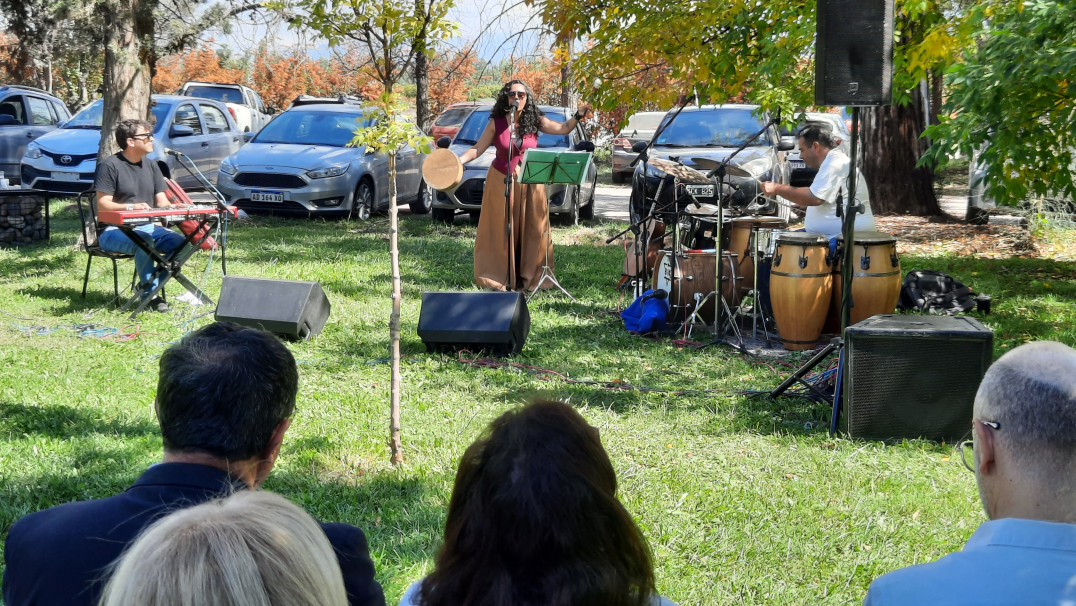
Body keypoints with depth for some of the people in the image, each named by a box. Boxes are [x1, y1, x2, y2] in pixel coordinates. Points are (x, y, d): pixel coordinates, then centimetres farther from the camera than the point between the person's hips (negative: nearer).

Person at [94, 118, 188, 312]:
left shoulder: (151, 165, 16)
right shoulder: (110, 166, -6)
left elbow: (161, 201, 14)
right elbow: (103, 205, -11)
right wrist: (129, 207, -27)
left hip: (148, 226, 7)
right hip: (115, 230, -7)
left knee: (181, 243, -19)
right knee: (144, 241, -38)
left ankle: (150, 285, -11)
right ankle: (149, 293, -25)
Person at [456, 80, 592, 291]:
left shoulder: (535, 121, 0)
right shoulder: (496, 123, -3)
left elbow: (563, 128, 5)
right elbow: (478, 149, -2)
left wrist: (578, 116, -11)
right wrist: (459, 161, -15)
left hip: (530, 183, 1)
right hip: (501, 181, -1)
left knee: (531, 230, 1)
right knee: (502, 231, 0)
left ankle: (528, 276, 9)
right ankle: (501, 278, 7)